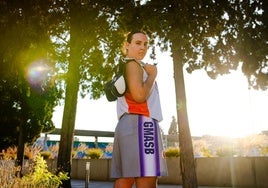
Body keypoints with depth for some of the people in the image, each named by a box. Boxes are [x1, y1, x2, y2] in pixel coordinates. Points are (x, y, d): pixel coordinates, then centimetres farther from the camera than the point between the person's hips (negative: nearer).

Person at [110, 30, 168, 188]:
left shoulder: (124, 67, 28)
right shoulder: (133, 64, -2)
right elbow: (139, 95, -16)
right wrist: (152, 75, -3)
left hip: (127, 125, 10)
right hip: (140, 123, -10)